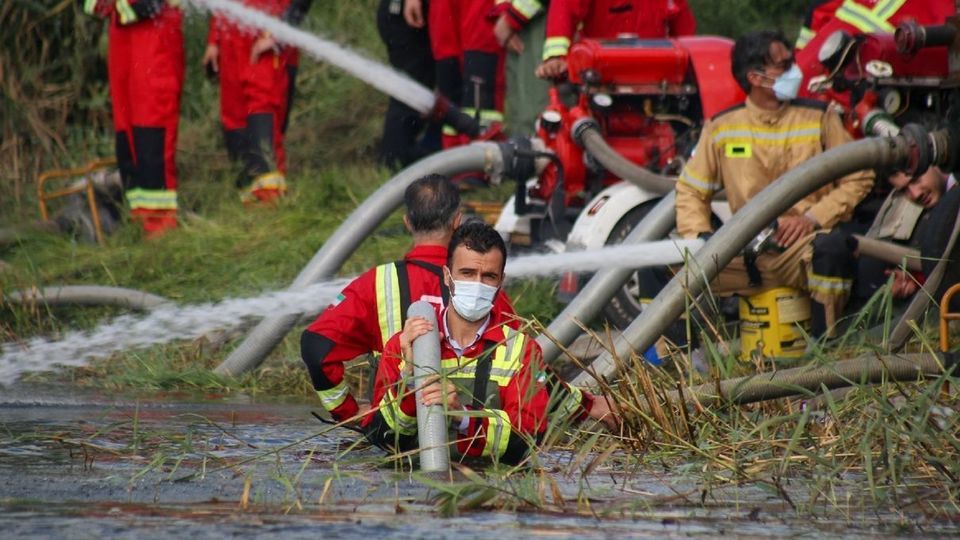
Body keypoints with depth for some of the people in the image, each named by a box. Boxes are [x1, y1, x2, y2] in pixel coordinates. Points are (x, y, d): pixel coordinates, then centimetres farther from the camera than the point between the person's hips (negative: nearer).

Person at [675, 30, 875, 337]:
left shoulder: (819, 118, 5)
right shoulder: (721, 128, 8)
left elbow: (858, 179, 4)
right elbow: (690, 190, 14)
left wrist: (813, 217, -10)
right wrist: (699, 236, -5)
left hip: (802, 248, -2)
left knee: (832, 253, -37)